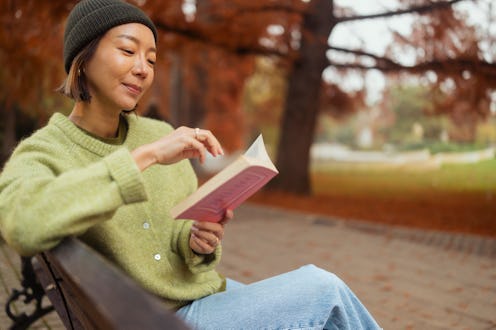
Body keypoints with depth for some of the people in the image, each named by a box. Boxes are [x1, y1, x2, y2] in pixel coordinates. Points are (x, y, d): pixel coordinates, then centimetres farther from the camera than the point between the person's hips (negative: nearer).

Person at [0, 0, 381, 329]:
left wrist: (201, 239, -12)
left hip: (207, 293, 6)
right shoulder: (42, 154, -11)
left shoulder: (160, 135, 5)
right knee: (321, 291, -17)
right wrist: (145, 156, -35)